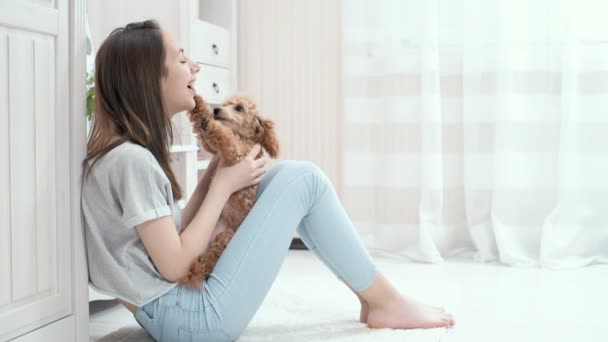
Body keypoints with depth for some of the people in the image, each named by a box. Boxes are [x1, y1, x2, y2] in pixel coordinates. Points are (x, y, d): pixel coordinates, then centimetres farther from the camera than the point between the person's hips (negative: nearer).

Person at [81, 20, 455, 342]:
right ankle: (385, 303, 4)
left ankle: (370, 293, 12)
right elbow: (174, 265, -19)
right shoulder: (131, 159, -20)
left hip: (175, 304, 10)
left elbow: (172, 236, 10)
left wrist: (212, 174, 4)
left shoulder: (131, 151, 10)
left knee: (282, 176, 11)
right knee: (303, 180, -10)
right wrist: (223, 186, -10)